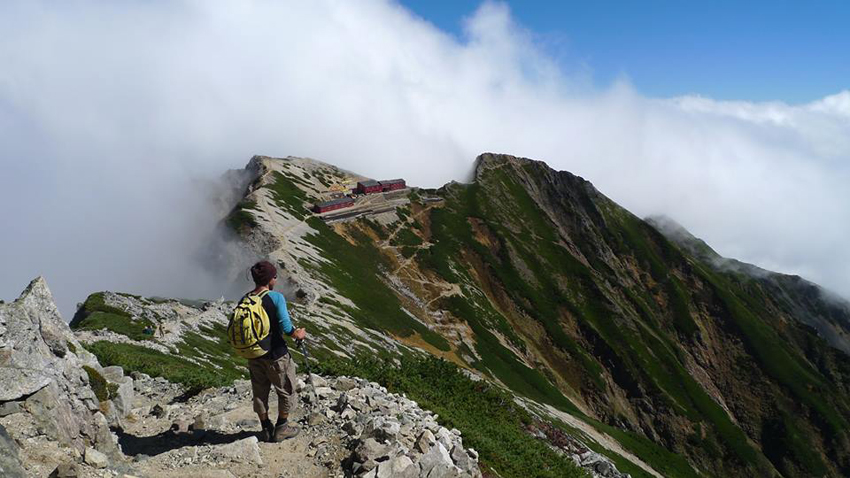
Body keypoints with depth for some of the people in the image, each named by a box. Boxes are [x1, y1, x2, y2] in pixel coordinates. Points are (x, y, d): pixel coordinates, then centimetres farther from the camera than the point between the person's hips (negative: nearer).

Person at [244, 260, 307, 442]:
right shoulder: (276, 297, -19)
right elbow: (286, 327, -22)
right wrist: (298, 334, -3)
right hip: (275, 355, -5)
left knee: (260, 393, 19)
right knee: (286, 392, 16)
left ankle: (266, 429, 31)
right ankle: (281, 429, 25)